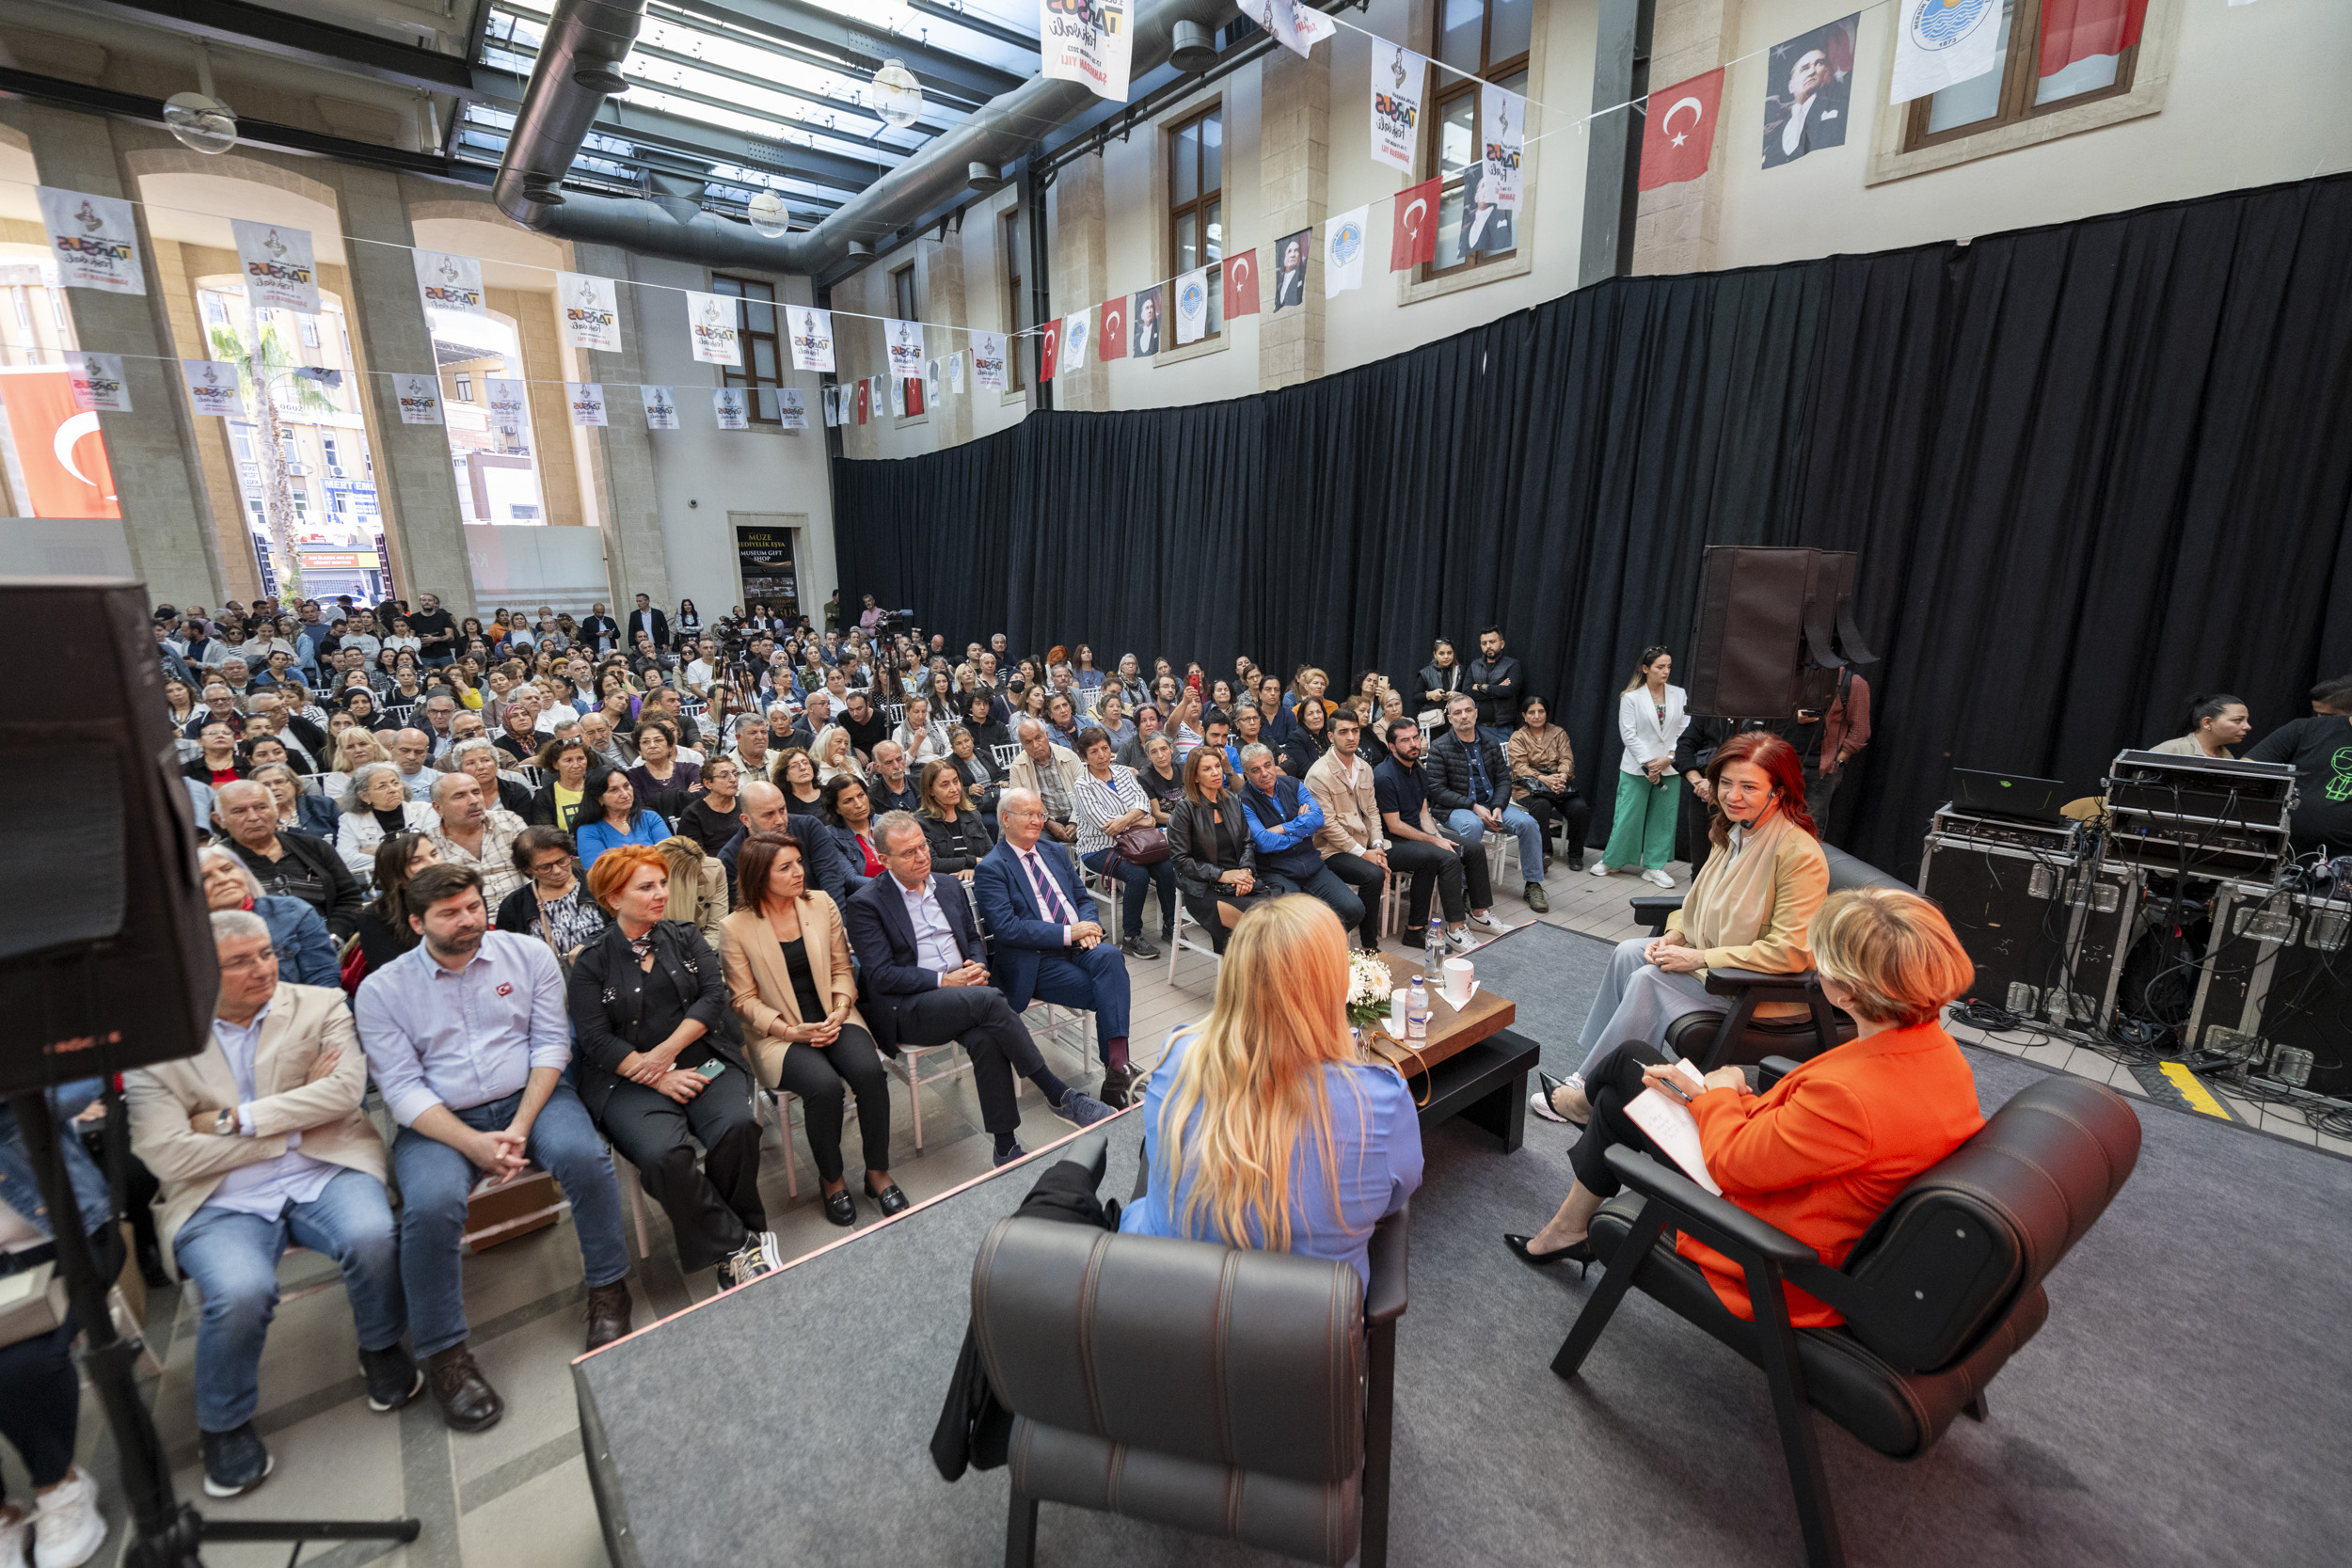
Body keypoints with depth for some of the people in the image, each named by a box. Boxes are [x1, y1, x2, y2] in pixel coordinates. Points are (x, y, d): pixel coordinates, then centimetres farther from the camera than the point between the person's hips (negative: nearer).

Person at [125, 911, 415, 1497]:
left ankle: (381, 1349, 4)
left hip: (323, 1170, 0)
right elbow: (169, 1156, -4)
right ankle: (224, 1425, 5)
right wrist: (294, 1123, -8)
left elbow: (347, 1088, -7)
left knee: (372, 1237, -29)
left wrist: (235, 1120, -10)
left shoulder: (320, 1006, 7)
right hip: (223, 1200, 0)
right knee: (240, 1291, -28)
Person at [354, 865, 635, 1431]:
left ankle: (608, 1289, -7)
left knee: (582, 1155, -28)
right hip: (439, 1120, 0)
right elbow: (402, 1088, -5)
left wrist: (520, 1126, -14)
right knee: (431, 1204, -29)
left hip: (530, 1096, 0)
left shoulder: (528, 954, 3)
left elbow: (550, 1042, -1)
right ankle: (442, 1354, -6)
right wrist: (473, 1144, -19)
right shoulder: (382, 990, 1)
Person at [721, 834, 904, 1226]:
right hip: (780, 1032, -2)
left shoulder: (821, 904, 3)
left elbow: (842, 968, 8)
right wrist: (791, 1031, -16)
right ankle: (831, 1179, -2)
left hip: (832, 1017, 3)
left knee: (869, 1070, -26)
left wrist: (840, 1011, -10)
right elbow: (745, 999, -3)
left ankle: (878, 1172, -5)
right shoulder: (737, 927, -5)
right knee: (824, 1085, -30)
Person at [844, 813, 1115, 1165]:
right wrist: (943, 980, -16)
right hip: (906, 1009, -5)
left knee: (985, 1038, -30)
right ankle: (1059, 1094, -22)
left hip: (964, 996, 5)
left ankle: (1005, 1146, -21)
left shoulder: (949, 886, 16)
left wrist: (975, 967, -1)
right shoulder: (865, 904, -3)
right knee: (989, 1000, -32)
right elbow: (880, 975, -9)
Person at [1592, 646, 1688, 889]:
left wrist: (1669, 758, -10)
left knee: (1664, 817, 6)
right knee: (1628, 816, 0)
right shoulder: (1631, 697, -4)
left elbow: (1685, 731, 2)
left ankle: (1654, 867, 17)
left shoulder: (1679, 695, 4)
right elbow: (1629, 734, -7)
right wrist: (1648, 764, -12)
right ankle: (1611, 861, 16)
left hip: (1669, 769, 3)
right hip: (1636, 769, -3)